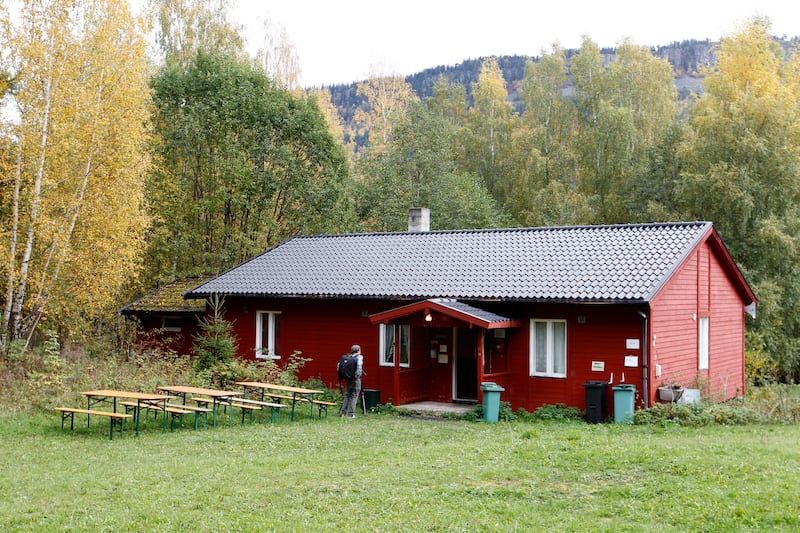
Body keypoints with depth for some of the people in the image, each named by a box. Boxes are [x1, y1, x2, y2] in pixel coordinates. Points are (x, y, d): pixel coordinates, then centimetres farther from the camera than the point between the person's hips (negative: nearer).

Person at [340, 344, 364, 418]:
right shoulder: (359, 357, -7)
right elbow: (359, 365, -24)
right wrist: (357, 376, -19)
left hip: (348, 379, 5)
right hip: (356, 380, -5)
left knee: (347, 396, 11)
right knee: (354, 396, 0)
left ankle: (343, 412, 10)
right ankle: (351, 414, -2)